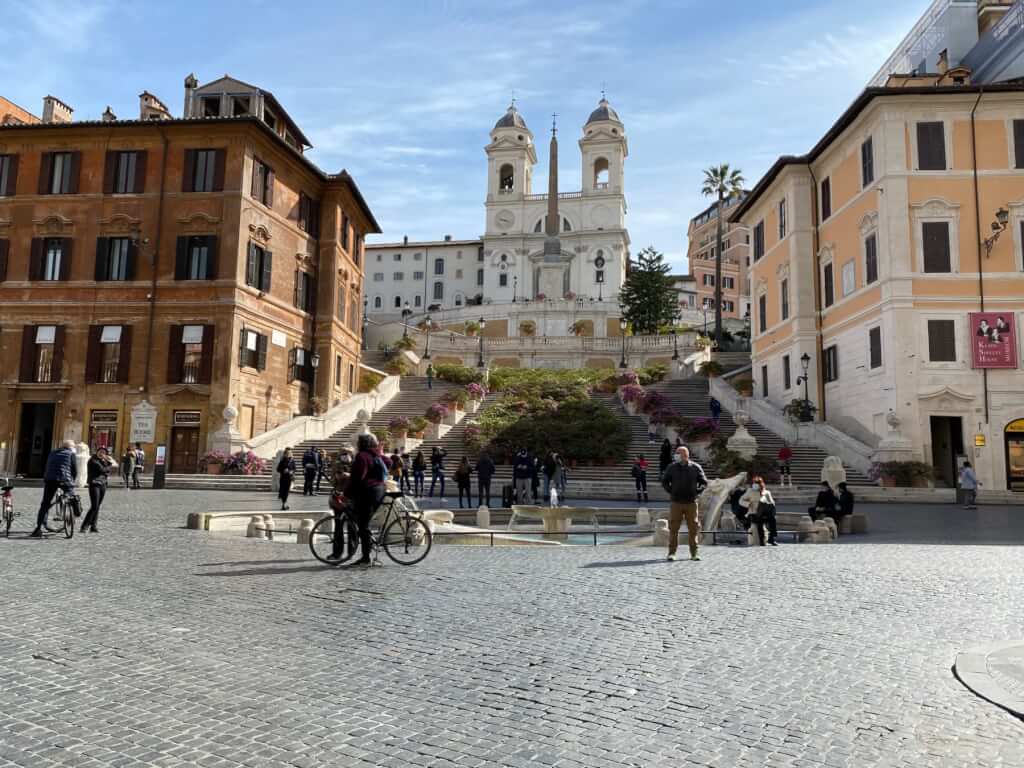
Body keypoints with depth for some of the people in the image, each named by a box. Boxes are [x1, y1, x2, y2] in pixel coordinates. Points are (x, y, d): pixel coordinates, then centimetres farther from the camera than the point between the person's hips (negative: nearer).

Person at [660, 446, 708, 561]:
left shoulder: (695, 467, 1)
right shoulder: (672, 467, 2)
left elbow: (704, 482, 10)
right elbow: (664, 481, 11)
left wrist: (696, 492, -1)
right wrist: (671, 491, 0)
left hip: (691, 503, 0)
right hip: (676, 503, 0)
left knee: (693, 528, 5)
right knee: (673, 528, -1)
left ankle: (694, 553, 14)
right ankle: (671, 553, 6)